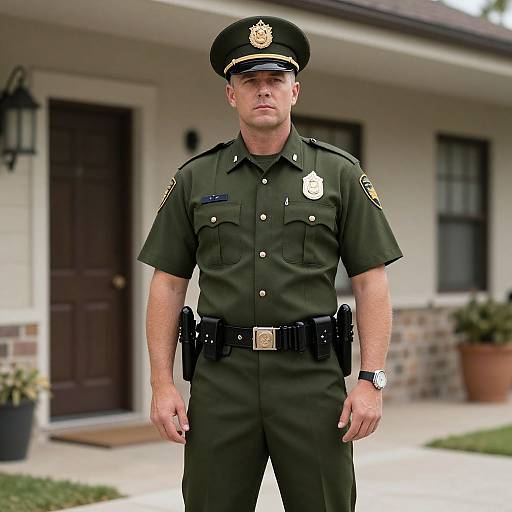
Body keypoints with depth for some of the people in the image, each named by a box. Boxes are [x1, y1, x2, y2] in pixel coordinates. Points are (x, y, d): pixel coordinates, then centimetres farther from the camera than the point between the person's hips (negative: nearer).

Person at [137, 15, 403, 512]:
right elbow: (167, 285, 8)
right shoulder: (194, 179, 8)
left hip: (311, 378, -1)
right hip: (221, 379, 1)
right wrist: (162, 384, 1)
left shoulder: (340, 173, 4)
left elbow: (370, 283, 3)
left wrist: (371, 381, -6)